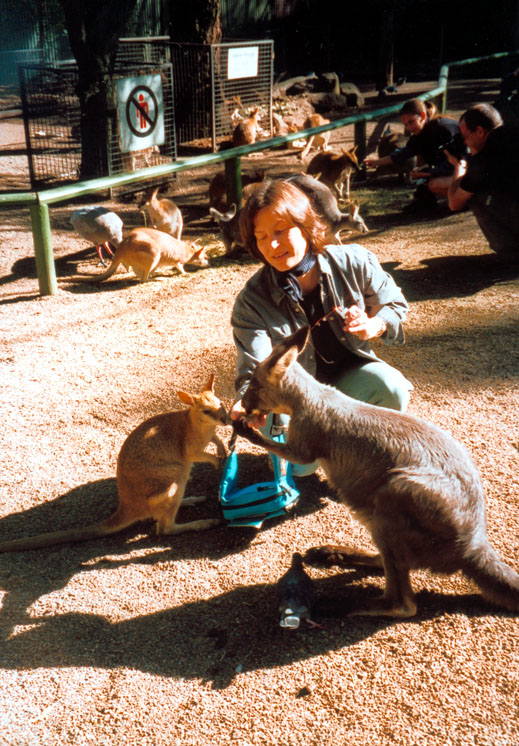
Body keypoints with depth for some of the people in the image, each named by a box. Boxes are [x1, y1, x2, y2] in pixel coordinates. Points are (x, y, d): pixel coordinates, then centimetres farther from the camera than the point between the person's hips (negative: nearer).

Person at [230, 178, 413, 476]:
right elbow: (256, 367, -24)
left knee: (391, 386, -32)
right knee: (298, 464, -27)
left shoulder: (353, 262, -13)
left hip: (349, 375, 2)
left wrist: (374, 326, -23)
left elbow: (395, 304, 1)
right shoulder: (252, 301, -18)